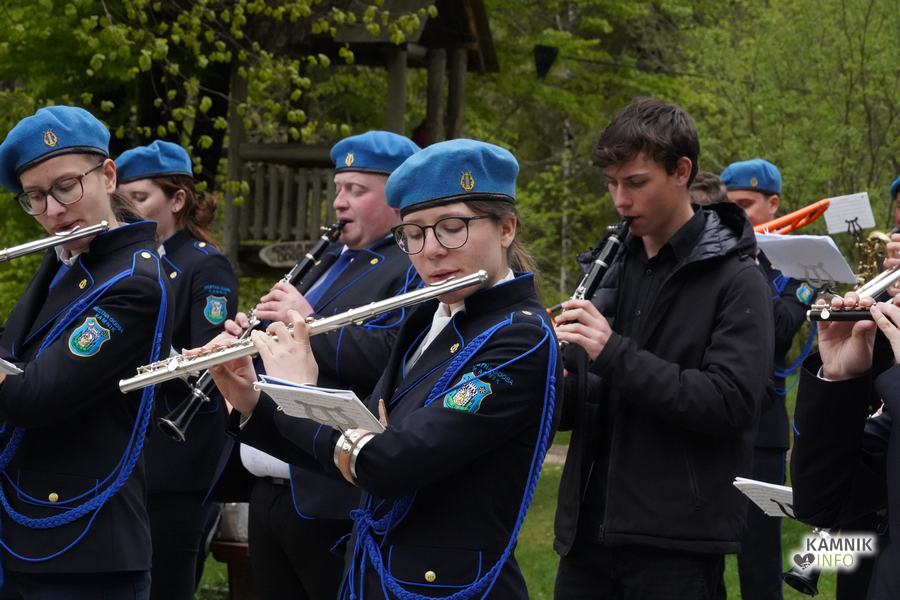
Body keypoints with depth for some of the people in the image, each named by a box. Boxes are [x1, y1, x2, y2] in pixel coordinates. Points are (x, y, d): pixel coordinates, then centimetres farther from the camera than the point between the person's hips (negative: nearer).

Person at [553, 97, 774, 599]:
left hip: (677, 544, -6)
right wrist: (554, 383, -5)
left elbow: (732, 403, -19)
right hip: (589, 531, 6)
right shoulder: (616, 270, 12)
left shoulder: (735, 280, -7)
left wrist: (615, 352, -22)